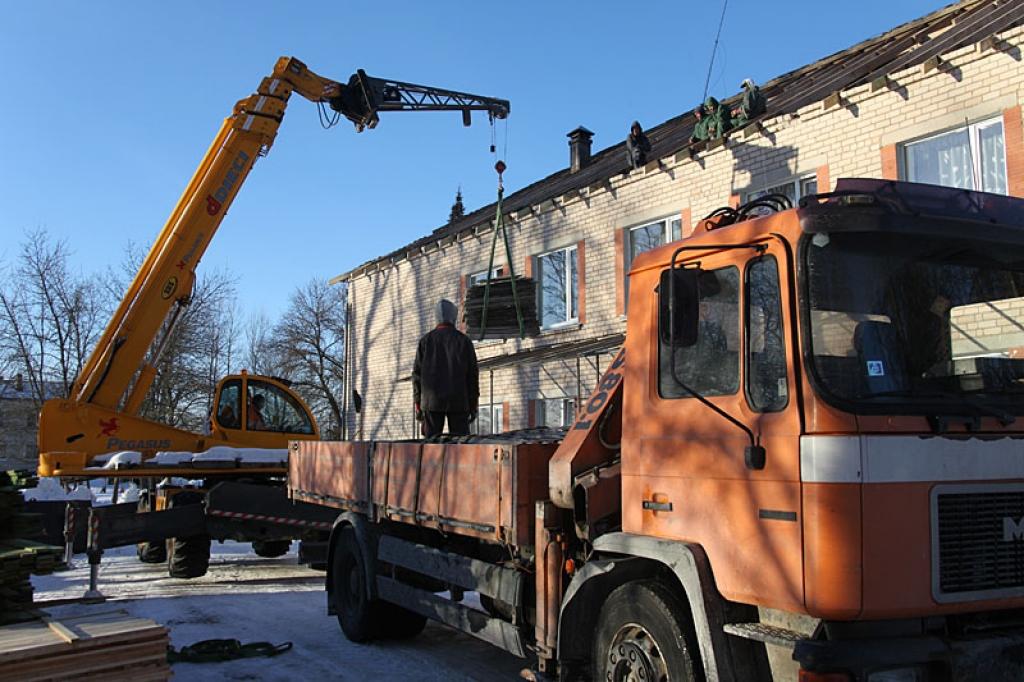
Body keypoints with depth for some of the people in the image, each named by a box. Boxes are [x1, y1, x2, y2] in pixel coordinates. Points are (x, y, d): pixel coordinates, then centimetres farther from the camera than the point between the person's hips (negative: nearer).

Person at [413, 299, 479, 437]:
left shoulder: (426, 340, 3)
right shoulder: (464, 341, 0)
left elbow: (417, 373, 2)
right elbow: (473, 373, 0)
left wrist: (417, 404, 7)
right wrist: (473, 405, 5)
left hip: (431, 401, 1)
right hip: (458, 400, -1)